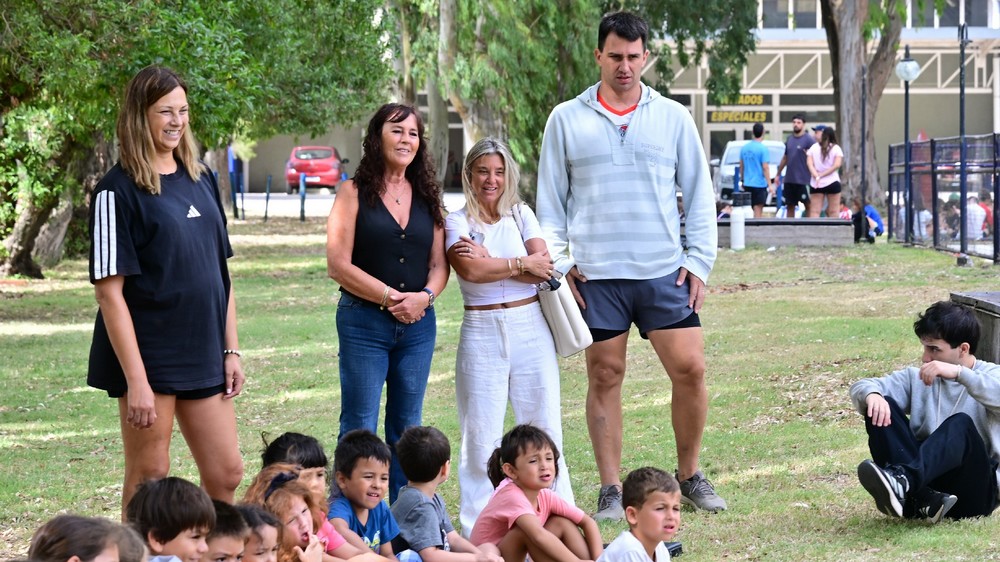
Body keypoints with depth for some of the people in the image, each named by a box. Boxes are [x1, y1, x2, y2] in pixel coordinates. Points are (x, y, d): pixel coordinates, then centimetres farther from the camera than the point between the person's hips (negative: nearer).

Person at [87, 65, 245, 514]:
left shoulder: (201, 179, 9)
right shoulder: (118, 191, -11)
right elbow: (109, 291, -14)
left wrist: (231, 350, 10)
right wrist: (135, 379, -19)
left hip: (204, 355, 6)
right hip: (149, 355, -6)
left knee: (226, 475, 9)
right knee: (150, 481, 1)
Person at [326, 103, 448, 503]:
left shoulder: (426, 197, 12)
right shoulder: (354, 193, -2)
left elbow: (439, 264, 12)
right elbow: (338, 264, -9)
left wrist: (424, 297, -9)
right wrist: (390, 297, -14)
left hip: (418, 325, 5)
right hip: (363, 323, -4)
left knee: (407, 429, 9)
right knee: (359, 428, -4)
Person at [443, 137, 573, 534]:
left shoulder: (521, 215, 9)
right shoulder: (457, 222, 1)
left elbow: (543, 267, -4)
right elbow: (471, 270, -16)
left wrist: (492, 262, -12)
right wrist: (522, 264, -8)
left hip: (530, 327, 2)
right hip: (481, 332, -2)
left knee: (543, 426, 4)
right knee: (481, 431, 0)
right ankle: (477, 528, 5)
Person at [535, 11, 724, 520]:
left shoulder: (673, 117, 7)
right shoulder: (566, 120, 6)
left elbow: (699, 194, 9)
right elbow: (550, 201, 8)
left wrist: (699, 262, 1)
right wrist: (559, 264, -2)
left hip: (665, 272, 1)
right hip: (596, 276, -1)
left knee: (690, 369, -5)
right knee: (604, 377, 2)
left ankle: (689, 477, 13)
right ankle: (611, 492, 10)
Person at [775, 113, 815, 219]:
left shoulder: (809, 140, -6)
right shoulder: (789, 139, 13)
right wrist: (778, 174, 22)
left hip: (803, 180, -6)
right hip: (789, 180, 6)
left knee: (808, 205, 0)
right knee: (790, 206, 10)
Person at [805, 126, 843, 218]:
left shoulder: (813, 147, 5)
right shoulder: (836, 148, 0)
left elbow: (809, 163, -5)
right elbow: (837, 165, -10)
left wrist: (816, 176, -13)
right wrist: (821, 175, -8)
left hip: (815, 184, 1)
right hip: (832, 182, -1)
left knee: (815, 211, -1)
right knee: (834, 212, 2)